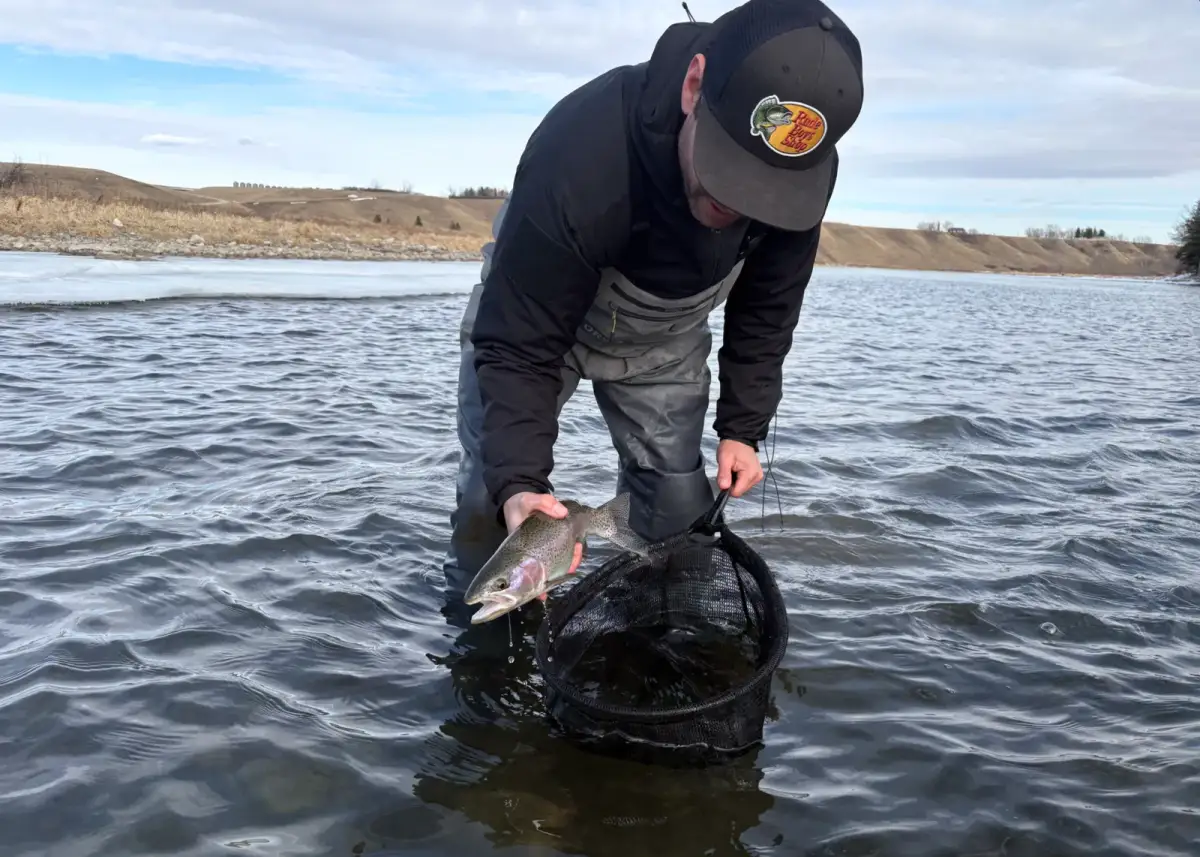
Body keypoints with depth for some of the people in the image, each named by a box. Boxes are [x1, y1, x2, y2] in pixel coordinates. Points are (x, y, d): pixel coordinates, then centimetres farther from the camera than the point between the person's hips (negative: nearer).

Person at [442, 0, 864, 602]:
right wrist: (519, 482, -46)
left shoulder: (804, 170, -27)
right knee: (491, 495, -6)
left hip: (666, 337, 4)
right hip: (527, 314, -3)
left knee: (678, 504, 1)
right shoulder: (578, 157, -42)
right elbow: (516, 346, -34)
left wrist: (744, 428, -10)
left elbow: (766, 311, -8)